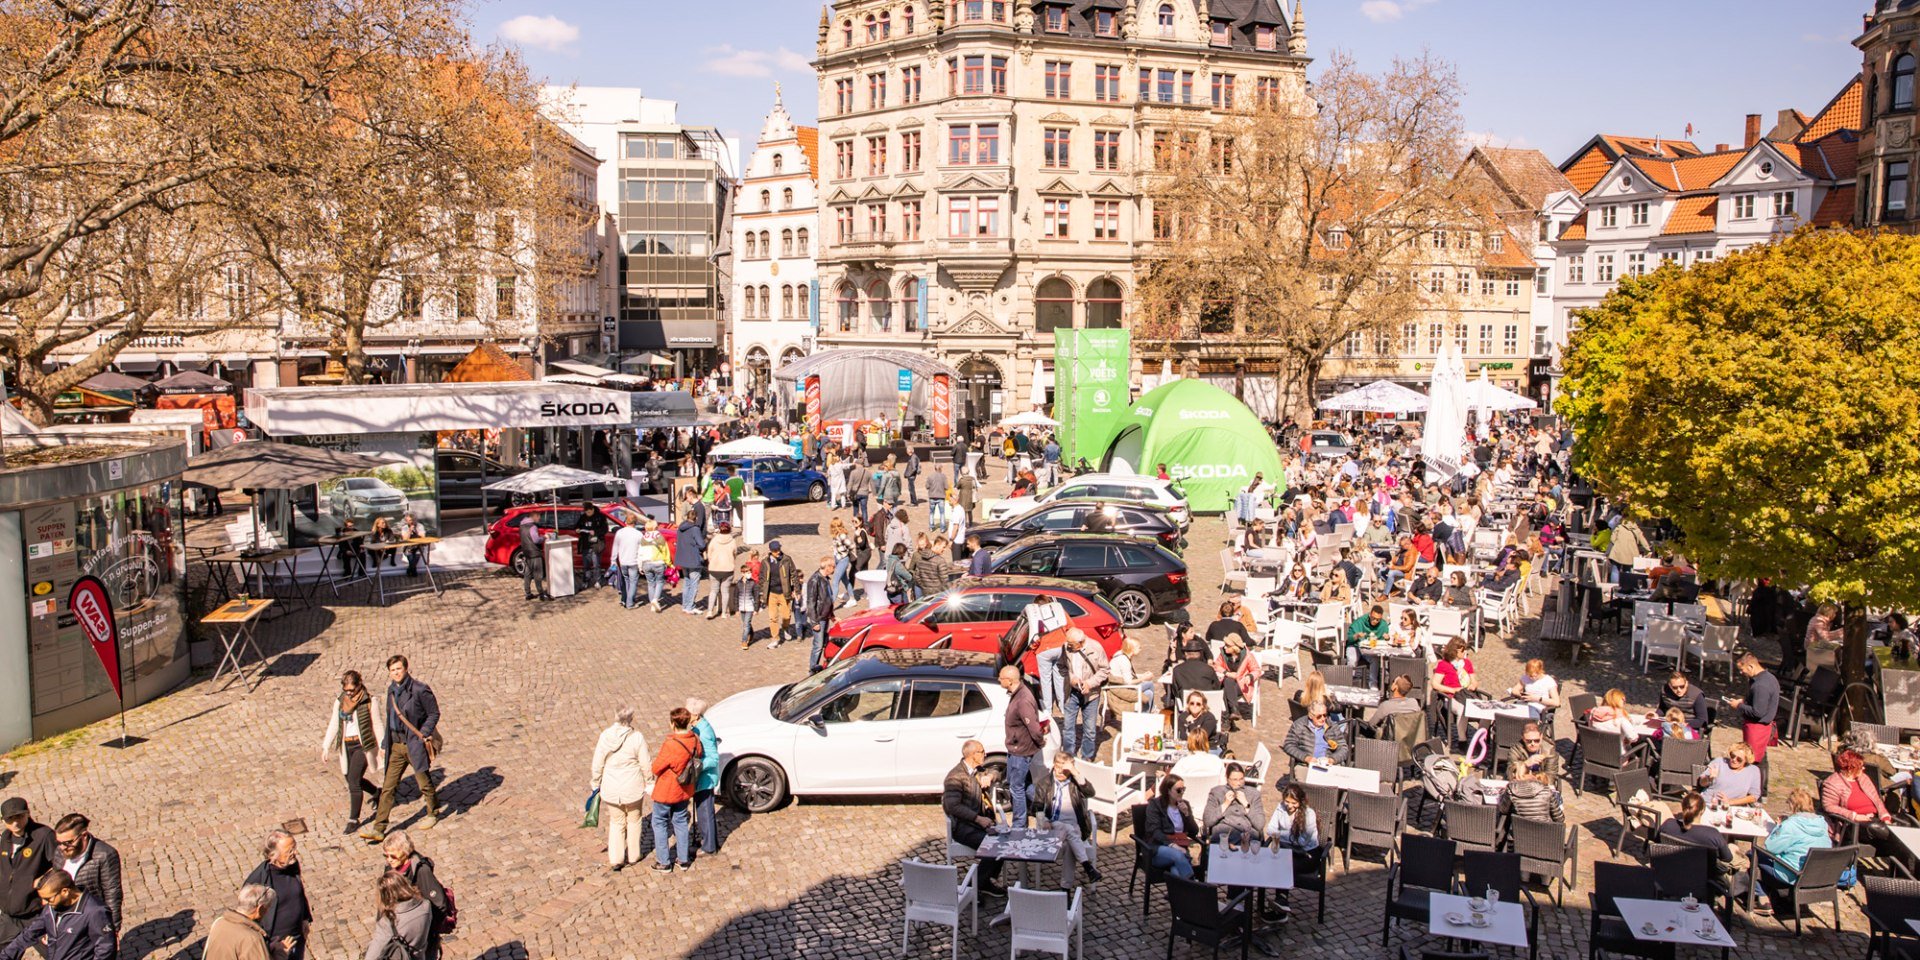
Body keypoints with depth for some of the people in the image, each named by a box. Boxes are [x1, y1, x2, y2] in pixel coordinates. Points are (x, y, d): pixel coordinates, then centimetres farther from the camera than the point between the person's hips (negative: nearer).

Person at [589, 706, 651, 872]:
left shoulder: (605, 736, -9)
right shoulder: (637, 737, -16)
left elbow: (598, 764, -1)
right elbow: (646, 765, -10)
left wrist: (596, 783, 13)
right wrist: (649, 783, 5)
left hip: (611, 789, 2)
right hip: (633, 788, -2)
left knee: (616, 822, 17)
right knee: (634, 821, 19)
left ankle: (615, 859, 10)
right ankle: (633, 855, 30)